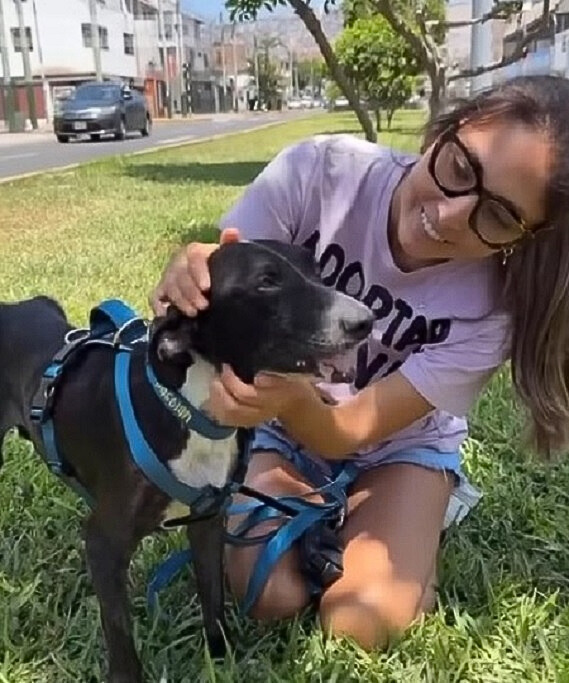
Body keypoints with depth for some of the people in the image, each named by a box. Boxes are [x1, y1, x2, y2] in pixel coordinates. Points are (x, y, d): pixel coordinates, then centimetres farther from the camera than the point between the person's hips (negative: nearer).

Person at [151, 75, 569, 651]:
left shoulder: (493, 308, -28)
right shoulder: (321, 172, -28)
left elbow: (348, 433, -27)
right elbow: (224, 291, -19)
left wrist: (293, 397, -50)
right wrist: (190, 284, -44)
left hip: (397, 446, 0)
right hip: (276, 428, 1)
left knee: (358, 628, -18)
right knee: (269, 597, -17)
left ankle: (411, 540, 15)